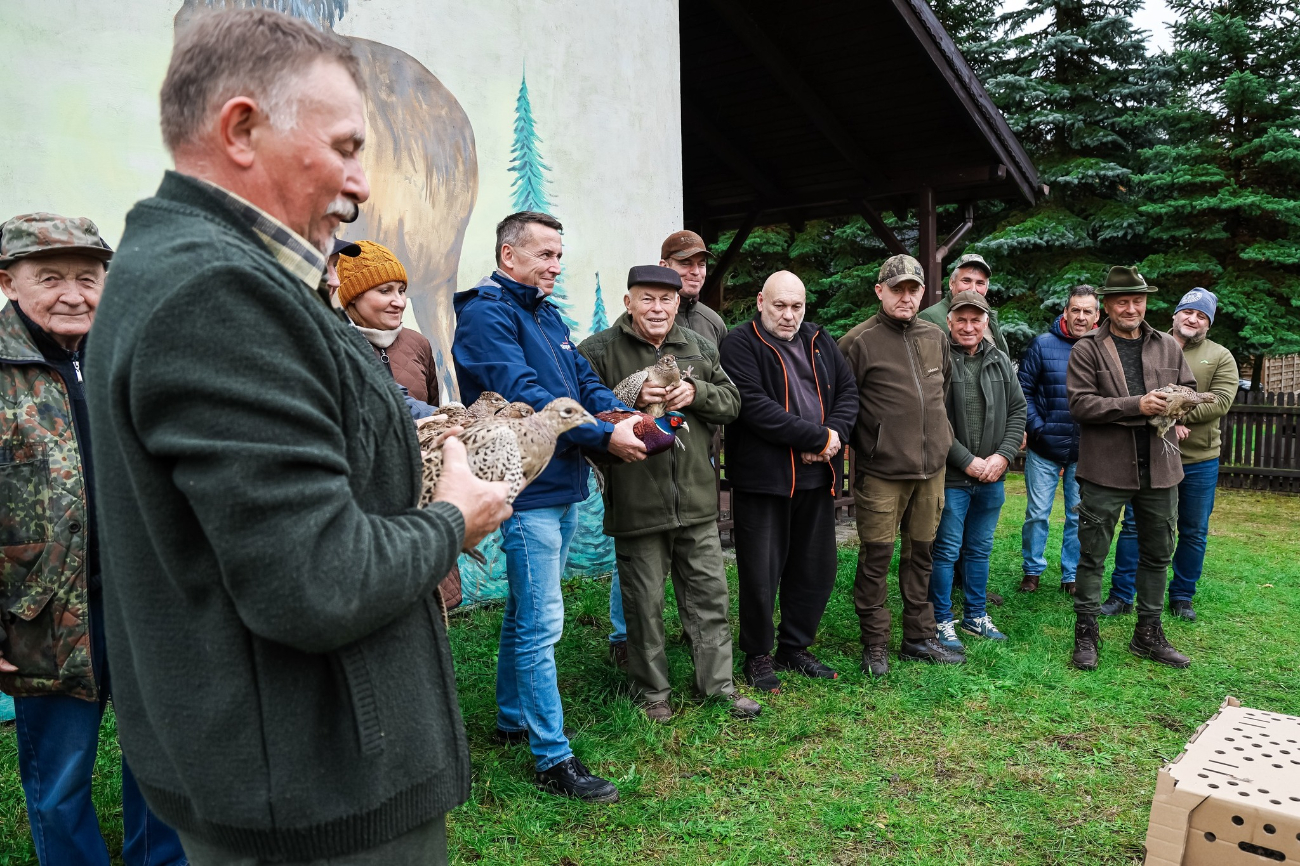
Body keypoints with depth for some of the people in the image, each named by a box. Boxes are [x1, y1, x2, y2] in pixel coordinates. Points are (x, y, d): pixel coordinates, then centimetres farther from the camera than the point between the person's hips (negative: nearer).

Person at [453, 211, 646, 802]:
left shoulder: (546, 314, 16)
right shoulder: (486, 315, -12)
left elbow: (585, 381, 12)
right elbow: (524, 396, -23)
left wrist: (627, 417, -7)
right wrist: (605, 436, -23)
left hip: (562, 487, 9)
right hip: (528, 491, -9)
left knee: (526, 614, 19)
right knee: (541, 625, -4)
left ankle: (513, 718, 35)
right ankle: (553, 759, 6)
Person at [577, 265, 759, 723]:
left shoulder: (699, 347, 10)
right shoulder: (599, 350, -5)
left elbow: (732, 401, 11)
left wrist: (697, 392, -9)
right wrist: (633, 401, -23)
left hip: (697, 498, 4)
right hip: (636, 502, -4)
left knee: (709, 594, 13)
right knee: (645, 602, 9)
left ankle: (718, 684, 28)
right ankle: (652, 691, 27)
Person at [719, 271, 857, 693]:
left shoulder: (819, 341, 14)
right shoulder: (740, 344, -7)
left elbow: (848, 389, 11)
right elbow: (754, 405, -19)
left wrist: (835, 433, -9)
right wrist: (817, 437, -17)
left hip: (818, 475, 6)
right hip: (762, 476, -6)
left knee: (817, 567, 14)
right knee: (761, 571, 2)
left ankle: (795, 647, 32)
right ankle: (758, 655, 21)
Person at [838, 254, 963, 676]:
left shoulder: (935, 337, 11)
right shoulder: (859, 341, -8)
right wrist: (865, 445, -4)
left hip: (931, 466, 6)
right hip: (882, 471, -6)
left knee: (922, 553, 15)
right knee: (876, 557, 1)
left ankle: (919, 637, 29)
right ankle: (874, 646, 15)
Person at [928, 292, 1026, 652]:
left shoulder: (1000, 361, 8)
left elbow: (1017, 410, 11)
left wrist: (1004, 455, -3)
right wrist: (967, 461, -15)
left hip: (992, 477, 6)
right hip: (951, 476, -6)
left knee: (980, 548, 17)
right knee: (947, 551, 3)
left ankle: (976, 615, 32)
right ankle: (943, 622, 17)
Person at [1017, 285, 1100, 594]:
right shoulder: (1043, 344, -3)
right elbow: (1023, 390, -3)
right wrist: (1037, 427, -11)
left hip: (1084, 452, 2)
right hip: (1044, 448, -1)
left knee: (1079, 516, 11)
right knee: (1037, 513, 4)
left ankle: (1072, 575, 24)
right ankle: (1032, 571, 20)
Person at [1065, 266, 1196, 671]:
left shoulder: (1168, 346, 10)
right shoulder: (1087, 350, -3)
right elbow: (1080, 403, -12)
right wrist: (1137, 405, -20)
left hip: (1159, 466, 5)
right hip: (1106, 468, -5)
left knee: (1157, 554, 15)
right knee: (1092, 555, 3)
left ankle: (1148, 634, 30)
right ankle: (1086, 634, 17)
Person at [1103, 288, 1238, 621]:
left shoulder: (1221, 357, 5)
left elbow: (1220, 402, -9)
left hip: (1200, 460, 2)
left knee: (1194, 532, 11)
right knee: (1135, 525, 2)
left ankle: (1182, 597, 26)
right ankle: (1121, 595, 10)